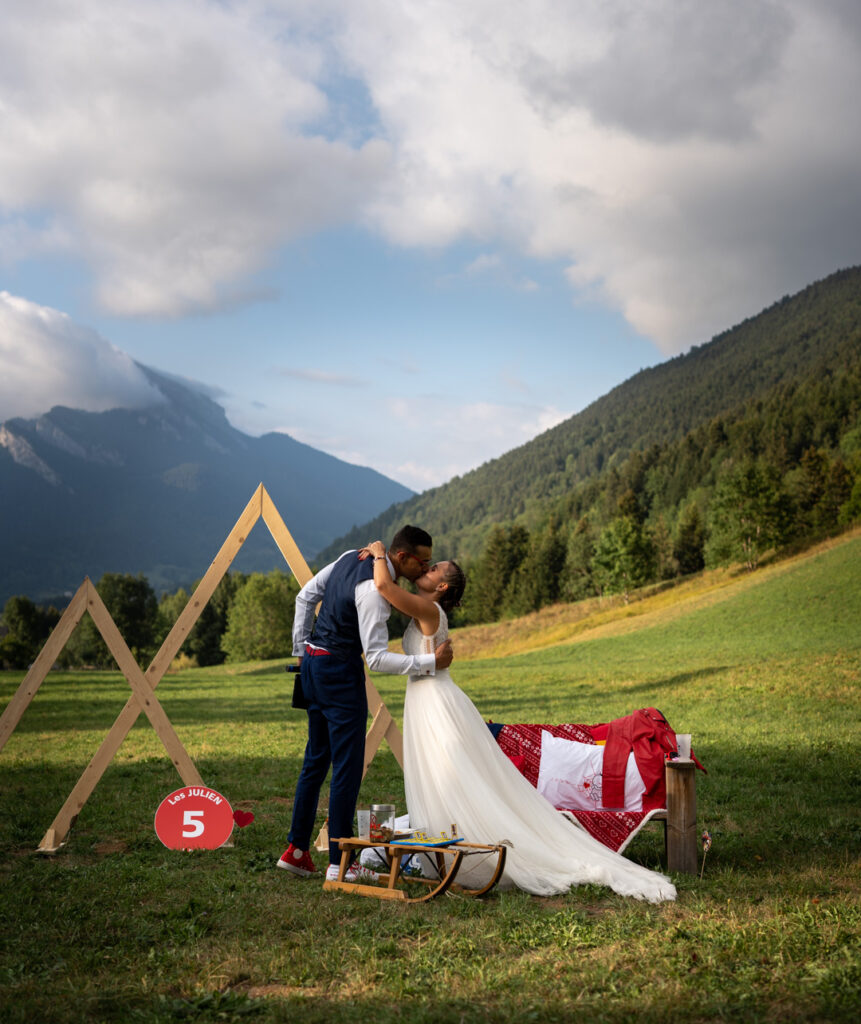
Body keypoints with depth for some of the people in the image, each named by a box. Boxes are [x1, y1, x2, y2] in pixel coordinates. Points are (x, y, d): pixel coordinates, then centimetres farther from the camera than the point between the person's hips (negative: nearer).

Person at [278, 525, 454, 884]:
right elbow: (377, 658, -24)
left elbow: (306, 596, 16)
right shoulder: (375, 589, -22)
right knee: (347, 766, -4)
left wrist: (301, 648, 22)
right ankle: (339, 863, 1)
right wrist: (431, 661, -20)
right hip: (340, 671, -10)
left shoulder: (351, 557, 6)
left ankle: (297, 850, 23)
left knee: (316, 760, 16)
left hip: (314, 663, 10)